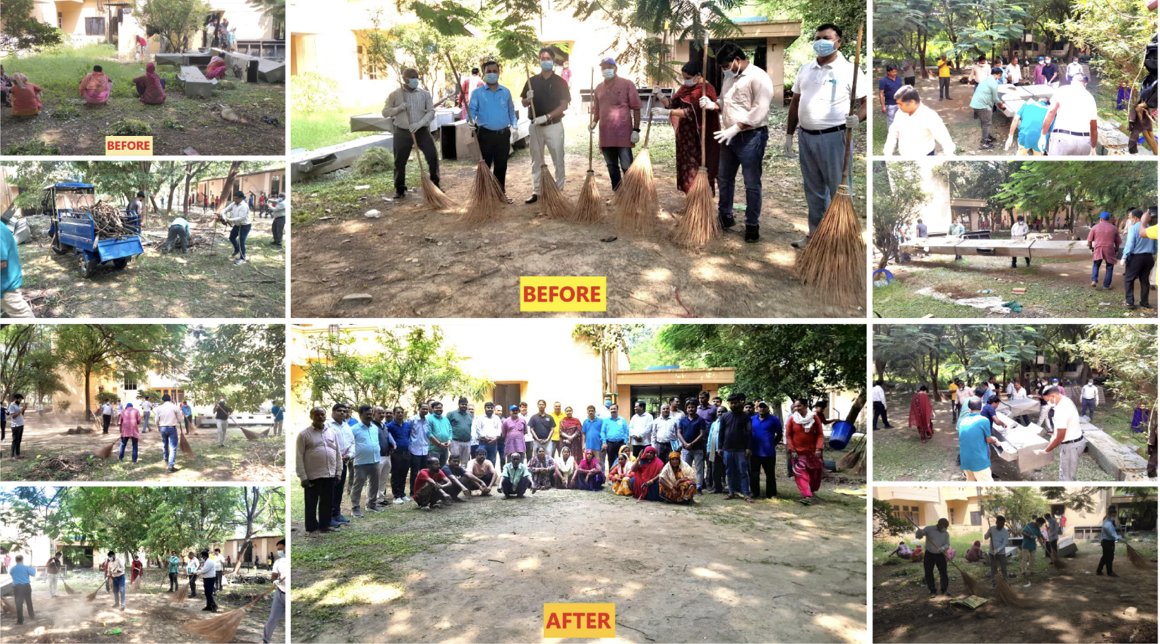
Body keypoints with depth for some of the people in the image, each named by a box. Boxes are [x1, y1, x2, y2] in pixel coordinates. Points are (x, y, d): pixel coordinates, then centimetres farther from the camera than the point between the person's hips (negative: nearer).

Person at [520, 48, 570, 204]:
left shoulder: (560, 82, -2)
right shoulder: (532, 81, 7)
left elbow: (564, 105, -9)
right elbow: (524, 103, 12)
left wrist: (547, 116, -20)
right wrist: (528, 99, -13)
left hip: (554, 125, -3)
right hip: (535, 126, 3)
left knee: (558, 160, 0)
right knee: (536, 161, 9)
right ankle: (536, 192, 14)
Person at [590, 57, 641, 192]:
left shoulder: (627, 84, -2)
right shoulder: (598, 88, 12)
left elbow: (636, 108, -3)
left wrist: (636, 130, -9)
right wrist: (594, 122, 1)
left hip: (623, 134, -5)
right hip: (605, 135, 5)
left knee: (627, 167, -5)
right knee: (612, 167, 11)